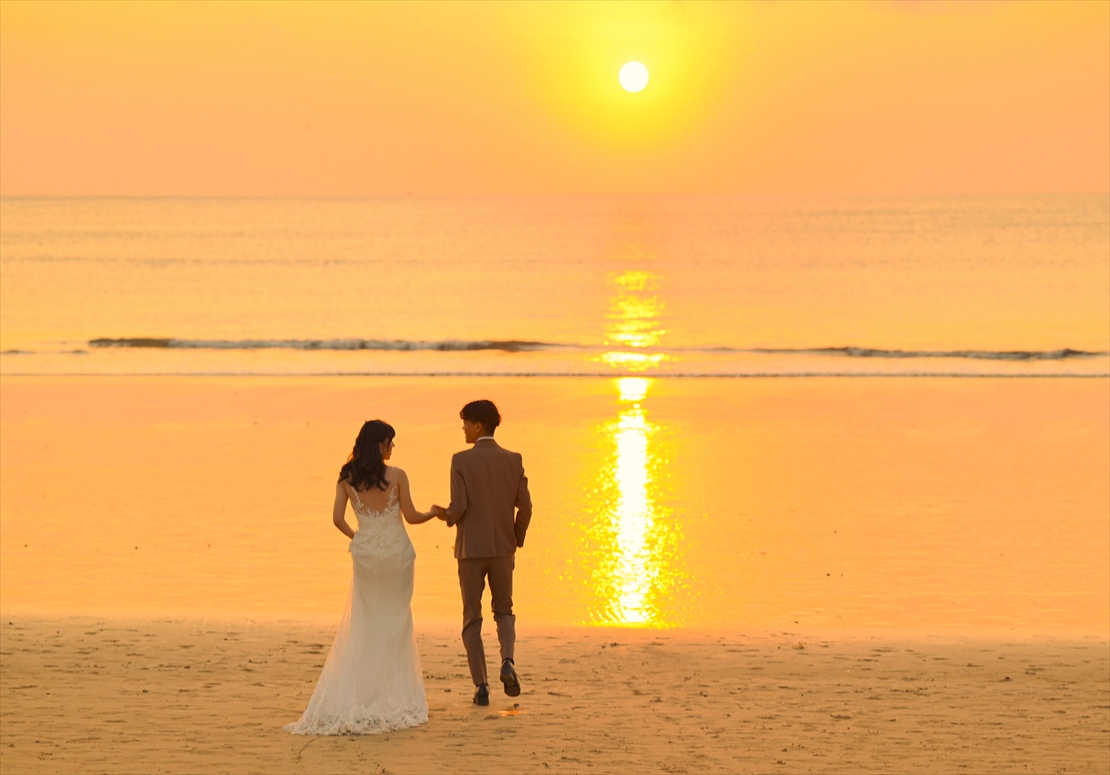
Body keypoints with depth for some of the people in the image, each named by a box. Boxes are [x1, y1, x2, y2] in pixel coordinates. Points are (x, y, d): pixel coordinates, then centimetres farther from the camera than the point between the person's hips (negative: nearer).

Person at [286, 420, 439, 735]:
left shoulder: (347, 478, -1)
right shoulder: (396, 476, -10)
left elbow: (338, 518, -2)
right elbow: (411, 516, -5)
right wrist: (434, 513, 15)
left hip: (365, 552, 3)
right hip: (396, 552, -3)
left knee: (363, 625, 11)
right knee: (394, 623, 8)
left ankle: (357, 698, 3)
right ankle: (393, 696, 10)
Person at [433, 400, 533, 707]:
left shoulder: (461, 460, -9)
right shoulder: (513, 460, 0)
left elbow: (459, 506, -15)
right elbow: (525, 507, -1)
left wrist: (447, 517, 8)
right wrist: (517, 538, 15)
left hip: (471, 548, -2)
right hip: (503, 548, 2)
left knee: (472, 619, 8)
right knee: (504, 611, 18)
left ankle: (481, 686, 3)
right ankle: (507, 661, -9)